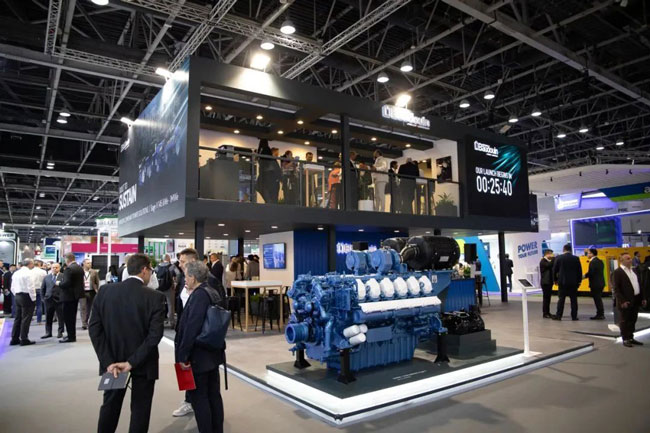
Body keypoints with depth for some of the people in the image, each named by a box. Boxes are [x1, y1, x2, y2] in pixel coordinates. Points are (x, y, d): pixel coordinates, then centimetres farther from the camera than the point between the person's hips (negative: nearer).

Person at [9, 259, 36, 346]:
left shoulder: (16, 273, 11)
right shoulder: (28, 273, -14)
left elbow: (12, 288, 14)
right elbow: (30, 287, -17)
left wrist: (17, 295, 19)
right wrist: (33, 299, -10)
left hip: (18, 297, 8)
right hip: (26, 297, -8)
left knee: (18, 318, 13)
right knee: (26, 319, -3)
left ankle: (14, 339, 18)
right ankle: (24, 339, 0)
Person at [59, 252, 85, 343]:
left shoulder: (69, 269, -19)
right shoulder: (80, 268, 8)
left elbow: (66, 283, -27)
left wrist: (59, 284, -8)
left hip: (69, 296, -9)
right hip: (77, 295, 9)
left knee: (67, 316, -1)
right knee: (72, 315, 19)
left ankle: (71, 337, 2)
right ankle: (72, 335, 28)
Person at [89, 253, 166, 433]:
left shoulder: (104, 291, -5)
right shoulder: (155, 297, -16)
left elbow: (94, 328, -8)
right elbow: (154, 336, -21)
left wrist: (108, 361, -9)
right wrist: (132, 362, -16)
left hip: (112, 361, 4)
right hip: (143, 363, -3)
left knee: (110, 405, 22)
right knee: (140, 409, 12)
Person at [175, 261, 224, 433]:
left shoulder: (198, 296, -20)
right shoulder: (212, 293, 7)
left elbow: (191, 328, -23)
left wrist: (183, 355, -18)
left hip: (198, 356, -9)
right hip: (212, 353, 9)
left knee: (198, 396, 4)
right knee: (213, 394, 16)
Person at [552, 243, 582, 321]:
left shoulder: (559, 258, -4)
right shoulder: (576, 258, -1)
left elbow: (554, 270, 1)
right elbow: (579, 271, 3)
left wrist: (555, 279, 13)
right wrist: (579, 281, 13)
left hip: (562, 281, -1)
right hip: (573, 282, 1)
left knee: (561, 299, 2)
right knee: (573, 299, 6)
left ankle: (558, 315, 4)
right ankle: (574, 316, 8)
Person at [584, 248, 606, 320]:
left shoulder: (593, 262, -18)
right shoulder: (600, 261, 13)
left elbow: (590, 273, -23)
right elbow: (600, 272, 15)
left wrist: (584, 276, -7)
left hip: (595, 284, -10)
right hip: (601, 283, 10)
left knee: (597, 300, -2)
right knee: (599, 299, 17)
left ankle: (600, 315, 2)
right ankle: (601, 314, 23)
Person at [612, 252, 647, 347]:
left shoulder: (634, 270, 12)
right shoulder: (617, 272, -11)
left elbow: (640, 285, 16)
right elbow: (616, 289, -14)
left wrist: (643, 297, 9)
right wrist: (622, 301, -18)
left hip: (636, 300, 7)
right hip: (625, 302, -7)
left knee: (633, 321, 15)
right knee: (624, 321, 3)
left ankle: (631, 338, 26)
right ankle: (625, 340, 12)